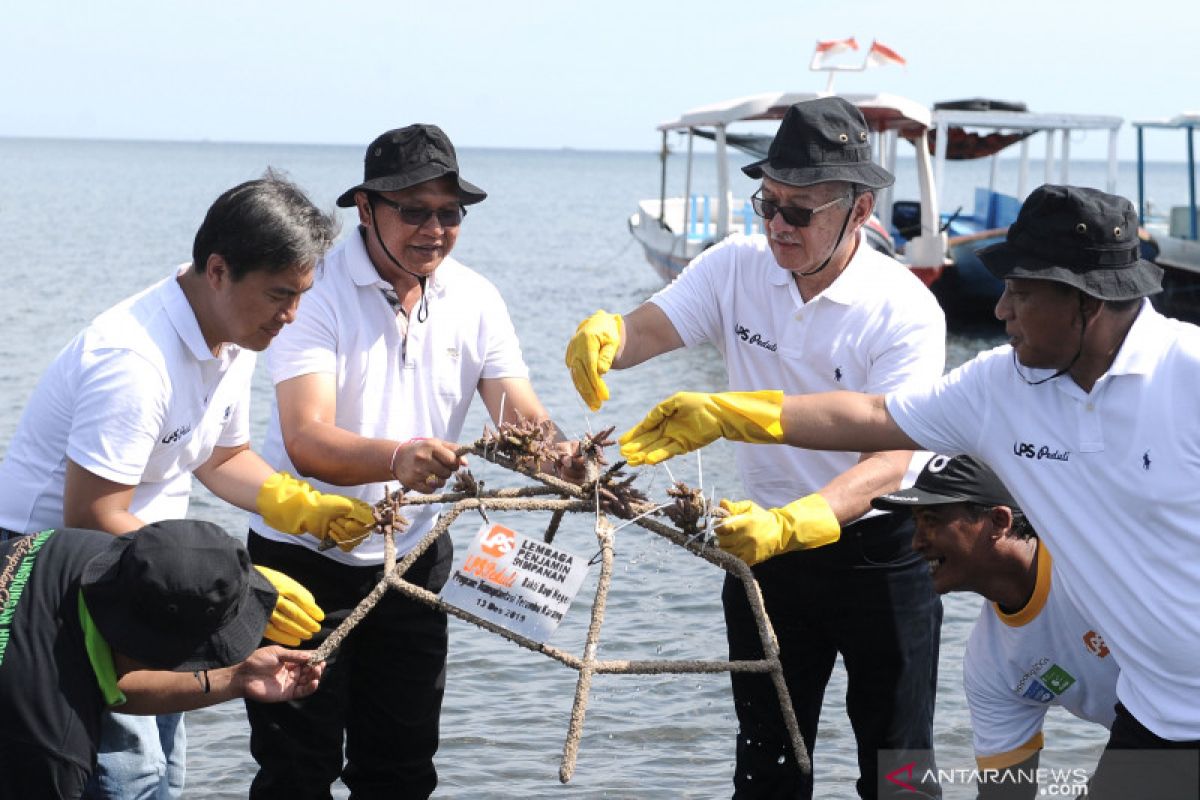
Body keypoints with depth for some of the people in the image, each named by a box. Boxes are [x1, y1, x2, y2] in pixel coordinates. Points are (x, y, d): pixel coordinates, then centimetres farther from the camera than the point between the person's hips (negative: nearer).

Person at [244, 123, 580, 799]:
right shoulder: (319, 292, -18)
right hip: (305, 556, -4)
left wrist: (565, 457, -32)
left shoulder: (474, 299, -1)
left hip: (414, 557, 4)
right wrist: (397, 459, -49)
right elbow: (306, 441, -29)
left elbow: (522, 418, -8)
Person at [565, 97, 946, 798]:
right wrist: (603, 335, -38)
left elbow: (889, 463, -29)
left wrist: (787, 524, -45)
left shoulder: (906, 311, -20)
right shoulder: (739, 267, -5)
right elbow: (646, 332, -13)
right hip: (769, 543, 4)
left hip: (880, 551, -4)